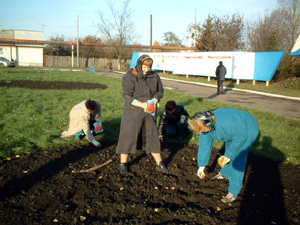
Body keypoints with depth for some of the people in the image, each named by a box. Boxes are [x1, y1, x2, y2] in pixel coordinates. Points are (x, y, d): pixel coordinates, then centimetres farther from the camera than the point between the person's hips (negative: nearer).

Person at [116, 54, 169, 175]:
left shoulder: (154, 76, 3)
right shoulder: (130, 77, -11)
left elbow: (160, 91, 10)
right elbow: (127, 96, -16)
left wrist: (155, 99, -12)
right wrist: (141, 104, -26)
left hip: (150, 112, 5)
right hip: (134, 112, -4)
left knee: (153, 136, 13)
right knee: (128, 136, 2)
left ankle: (159, 164, 25)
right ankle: (123, 163, 19)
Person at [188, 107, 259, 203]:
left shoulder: (226, 123, -43)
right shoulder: (204, 125, -17)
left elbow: (241, 137, -30)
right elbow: (204, 145, -7)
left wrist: (229, 155, -20)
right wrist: (201, 166, -2)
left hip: (247, 130, -8)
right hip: (234, 130, 8)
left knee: (237, 159, -13)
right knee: (228, 152, 24)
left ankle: (234, 192, -7)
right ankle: (225, 174, 51)